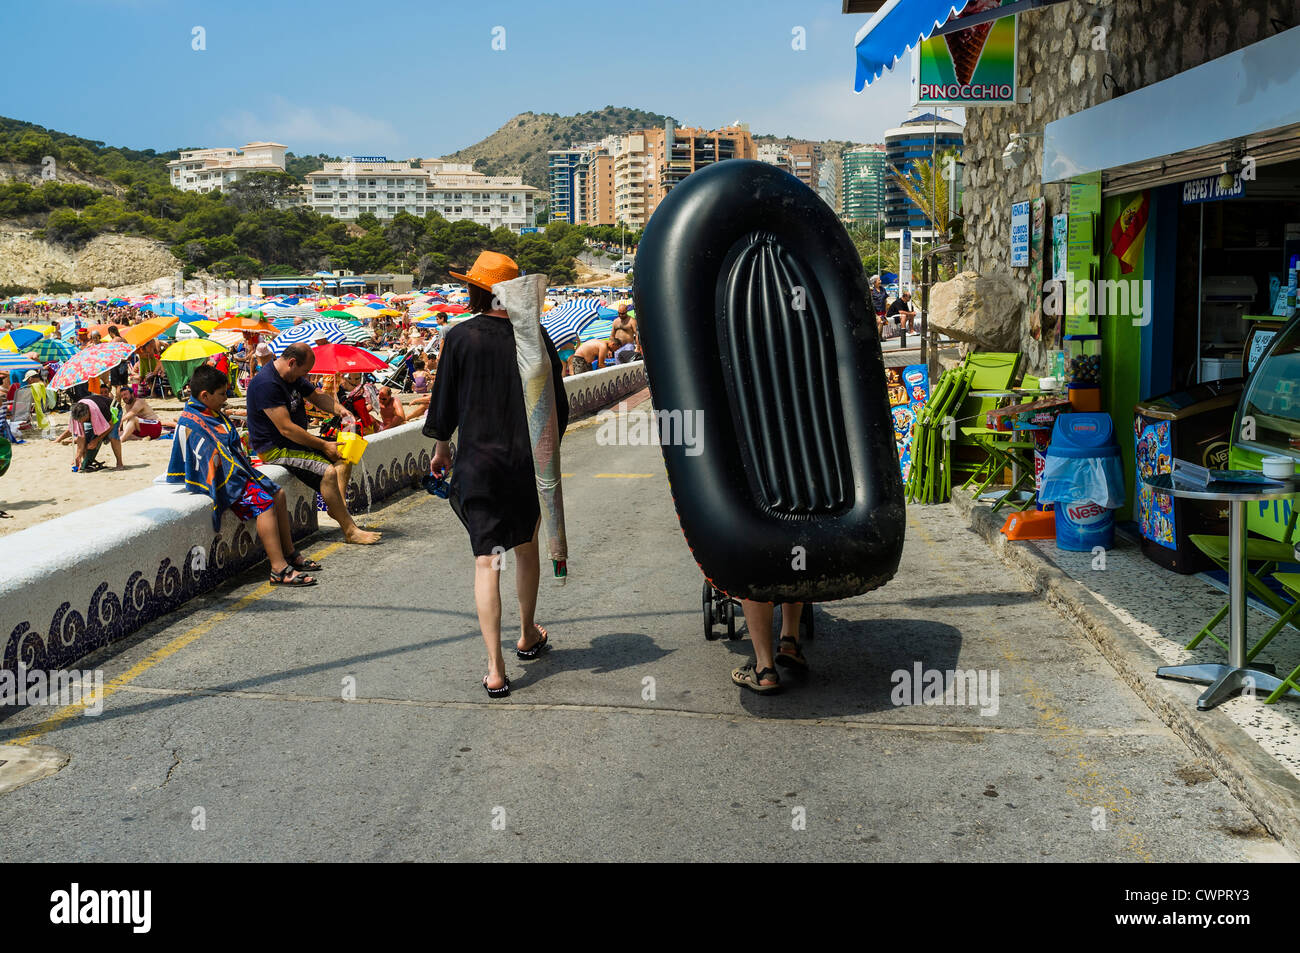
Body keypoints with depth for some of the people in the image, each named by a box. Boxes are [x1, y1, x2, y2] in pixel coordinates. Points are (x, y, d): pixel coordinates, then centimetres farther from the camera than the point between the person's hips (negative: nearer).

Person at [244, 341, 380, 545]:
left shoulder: (295, 377, 6)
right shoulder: (266, 383, -24)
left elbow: (317, 396, 21)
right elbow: (286, 428, -27)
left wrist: (339, 409, -3)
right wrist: (323, 446, -22)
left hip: (296, 441, 11)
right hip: (274, 449, -11)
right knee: (328, 472, -25)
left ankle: (338, 506, 0)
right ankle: (350, 531, -19)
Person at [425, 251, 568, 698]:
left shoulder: (461, 337, -7)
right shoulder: (536, 338, -2)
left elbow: (444, 401, 0)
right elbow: (558, 405, 3)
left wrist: (441, 447, 17)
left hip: (478, 463, -2)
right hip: (529, 461, 2)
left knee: (486, 560, 0)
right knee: (526, 547, 21)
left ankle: (495, 670, -3)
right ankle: (529, 636, 38)